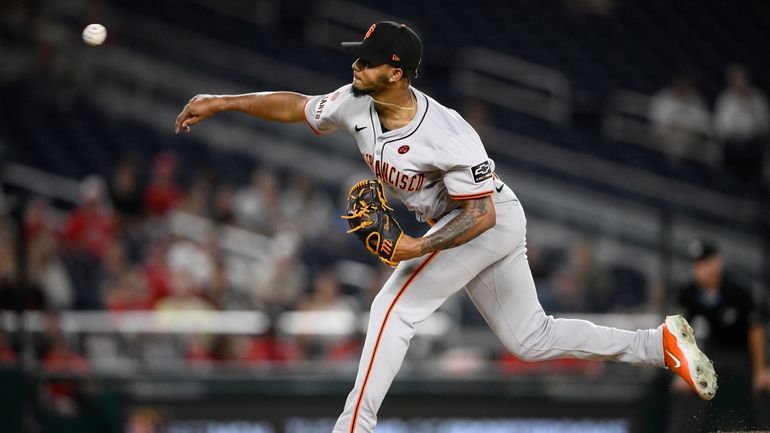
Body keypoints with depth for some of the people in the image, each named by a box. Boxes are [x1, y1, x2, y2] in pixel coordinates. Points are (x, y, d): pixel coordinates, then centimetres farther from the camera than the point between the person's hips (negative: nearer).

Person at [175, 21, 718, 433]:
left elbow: (481, 214, -29)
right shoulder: (356, 104, -11)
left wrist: (417, 247, -37)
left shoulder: (447, 134, -33)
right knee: (531, 338, 13)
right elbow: (295, 106, 3)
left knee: (393, 310, -15)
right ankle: (662, 341, 17)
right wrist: (222, 103, -2)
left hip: (493, 222, -9)